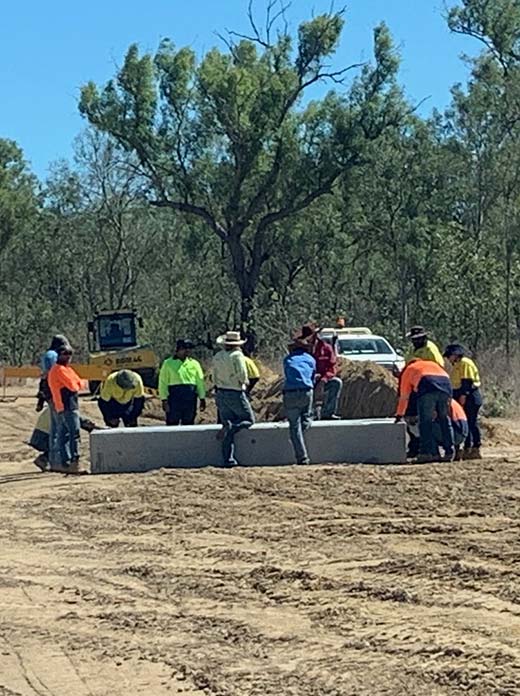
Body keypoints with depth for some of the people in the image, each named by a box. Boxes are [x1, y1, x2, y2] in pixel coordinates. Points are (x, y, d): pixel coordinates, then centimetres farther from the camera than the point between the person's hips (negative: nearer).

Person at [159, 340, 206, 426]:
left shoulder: (194, 364, 15)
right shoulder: (168, 363, 6)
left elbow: (200, 382, 15)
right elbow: (163, 383, 3)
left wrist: (202, 398, 9)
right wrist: (164, 400, -5)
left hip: (191, 396, 3)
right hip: (174, 396, -3)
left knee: (188, 424, 7)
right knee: (172, 422, -4)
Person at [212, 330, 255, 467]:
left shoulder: (217, 357, 8)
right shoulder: (237, 355, -11)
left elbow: (215, 378, 13)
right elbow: (243, 375, -18)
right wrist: (244, 382, 2)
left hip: (221, 393, 6)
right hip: (236, 394, -6)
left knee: (227, 422, 10)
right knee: (249, 419, 9)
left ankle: (228, 459, 6)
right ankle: (231, 427, -21)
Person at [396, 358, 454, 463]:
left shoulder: (409, 369, 30)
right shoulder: (433, 364, 41)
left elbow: (404, 396, 30)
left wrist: (399, 415, 38)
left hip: (427, 388, -4)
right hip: (446, 385, 4)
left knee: (425, 422, -1)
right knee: (444, 421, 11)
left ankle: (426, 453, -9)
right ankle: (449, 452, 10)